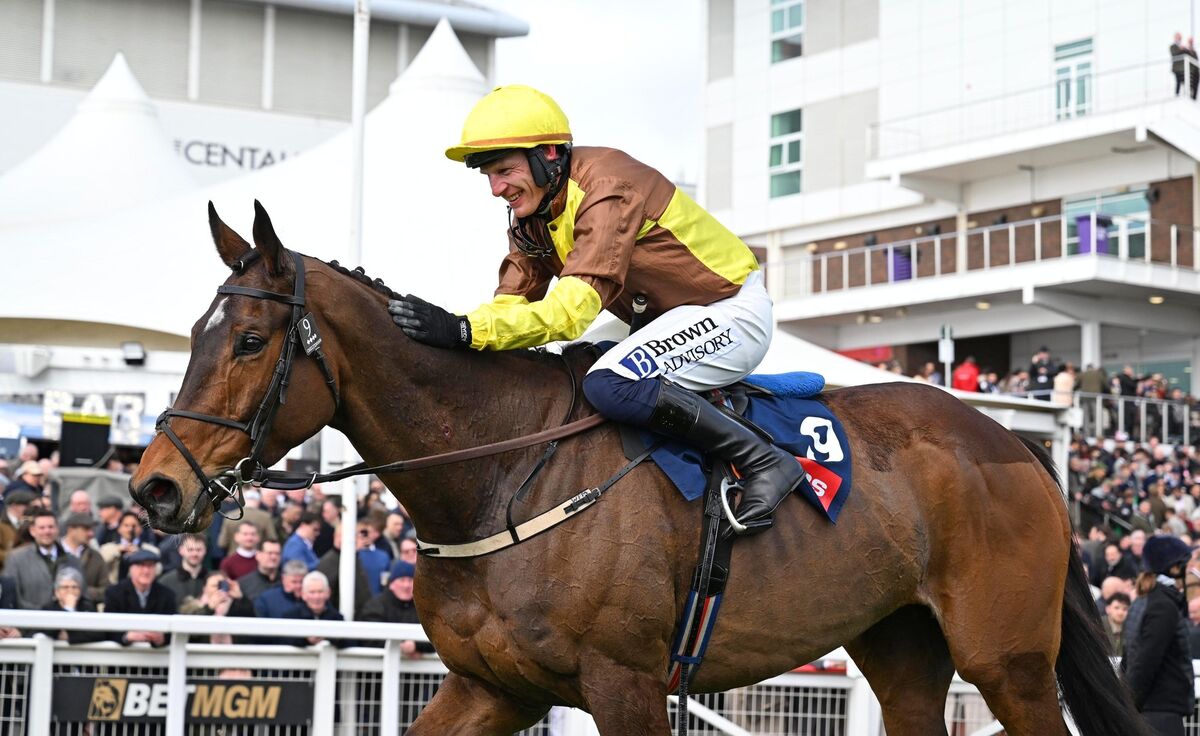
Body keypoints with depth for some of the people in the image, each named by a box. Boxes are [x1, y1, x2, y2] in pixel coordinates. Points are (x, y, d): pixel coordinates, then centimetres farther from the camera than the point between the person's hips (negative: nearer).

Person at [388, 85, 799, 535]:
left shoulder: (607, 189, -27)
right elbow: (512, 302, -4)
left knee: (608, 384, -31)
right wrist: (440, 332, -23)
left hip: (730, 309, -10)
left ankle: (762, 461, -21)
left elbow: (570, 311, -35)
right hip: (661, 318, 10)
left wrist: (463, 330, -45)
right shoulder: (529, 212, 1)